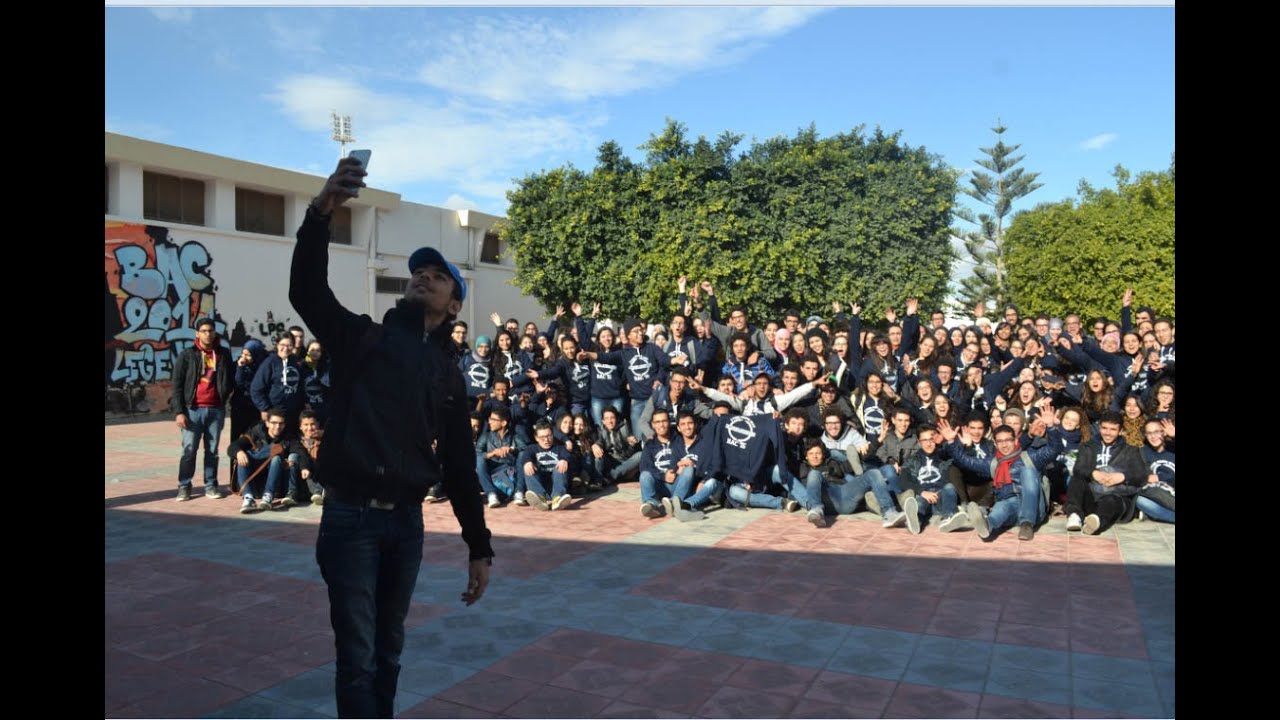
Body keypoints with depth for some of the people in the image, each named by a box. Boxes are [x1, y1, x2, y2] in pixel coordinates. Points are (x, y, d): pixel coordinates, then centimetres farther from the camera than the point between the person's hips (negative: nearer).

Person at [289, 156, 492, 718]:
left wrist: (479, 546, 7)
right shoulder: (360, 337, 4)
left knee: (388, 653, 16)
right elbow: (306, 290, -14)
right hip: (350, 517, -3)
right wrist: (321, 211, -28)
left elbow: (459, 463, 10)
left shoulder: (448, 373, 11)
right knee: (358, 659, -1)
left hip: (407, 522, 3)